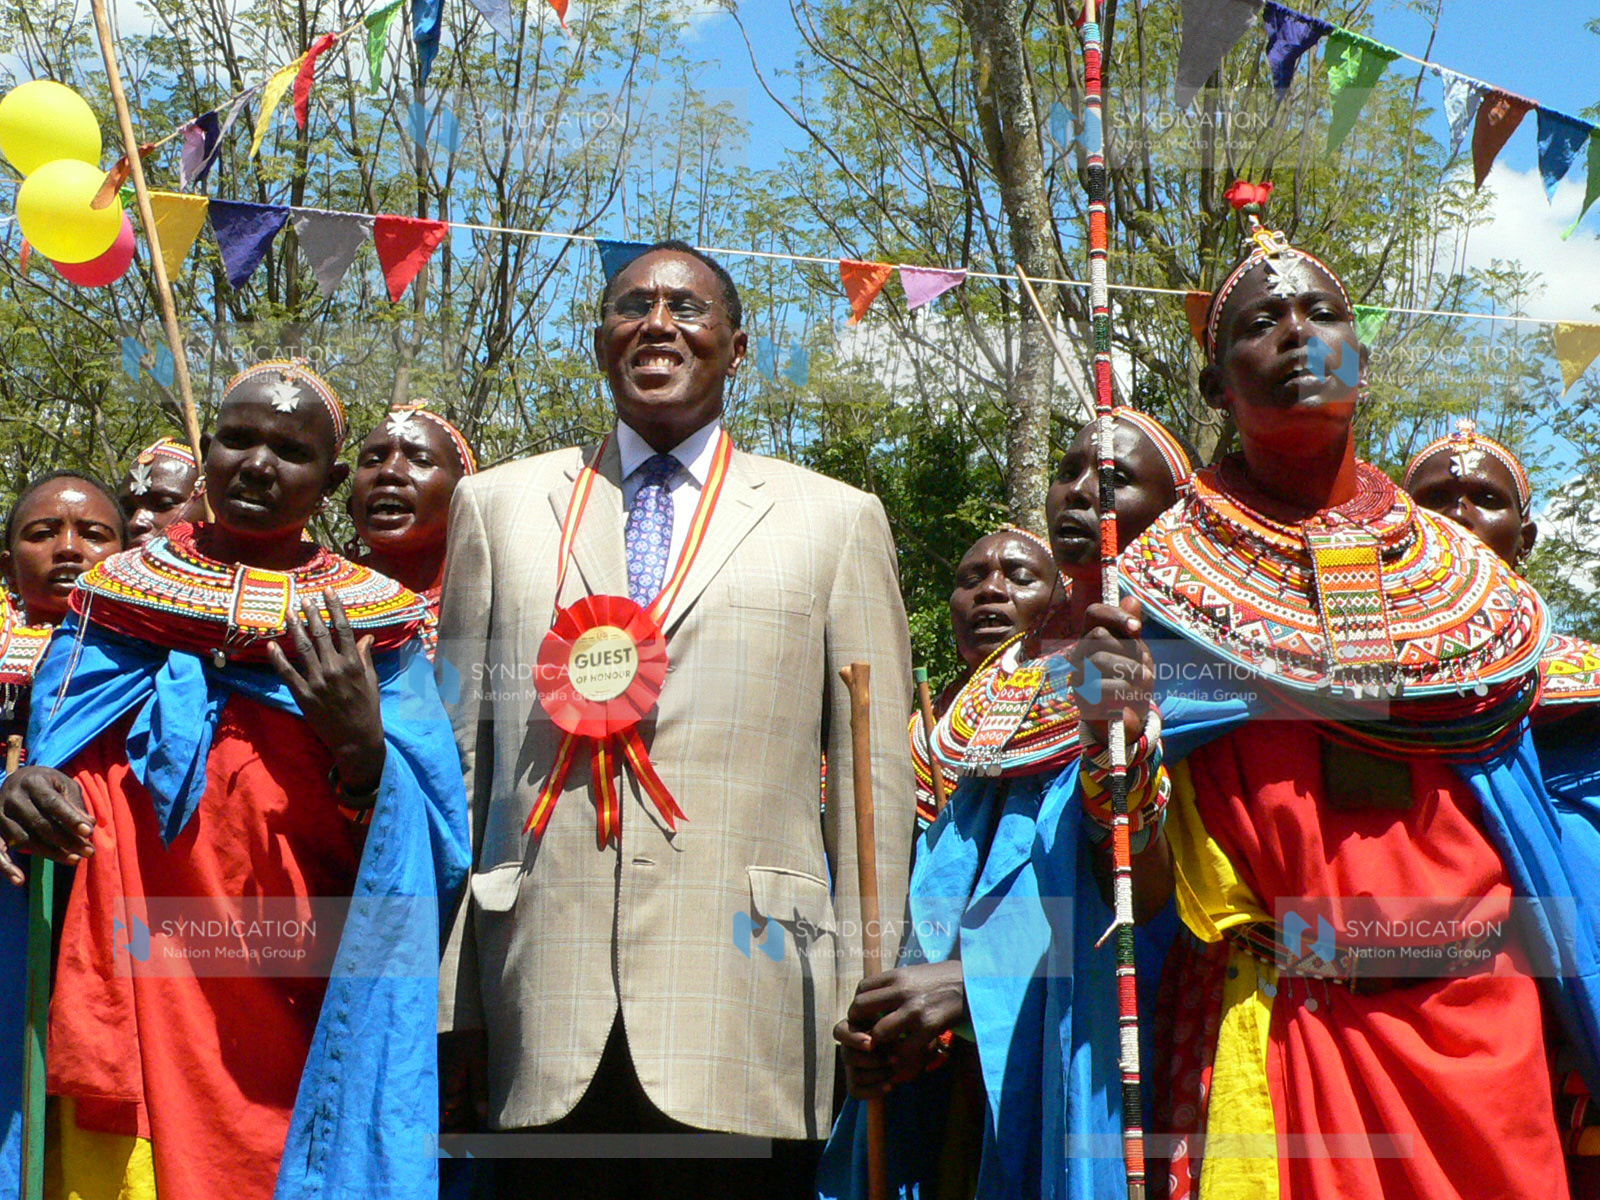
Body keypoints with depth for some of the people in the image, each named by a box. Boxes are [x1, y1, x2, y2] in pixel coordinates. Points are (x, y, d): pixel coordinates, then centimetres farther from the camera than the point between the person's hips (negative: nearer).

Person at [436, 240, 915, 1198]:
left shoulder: (836, 520, 11)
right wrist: (451, 1004, 6)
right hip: (546, 1006, 1)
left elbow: (877, 776, 7)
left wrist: (873, 1002, 1)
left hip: (744, 1007, -1)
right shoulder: (498, 506, 15)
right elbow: (458, 751, 11)